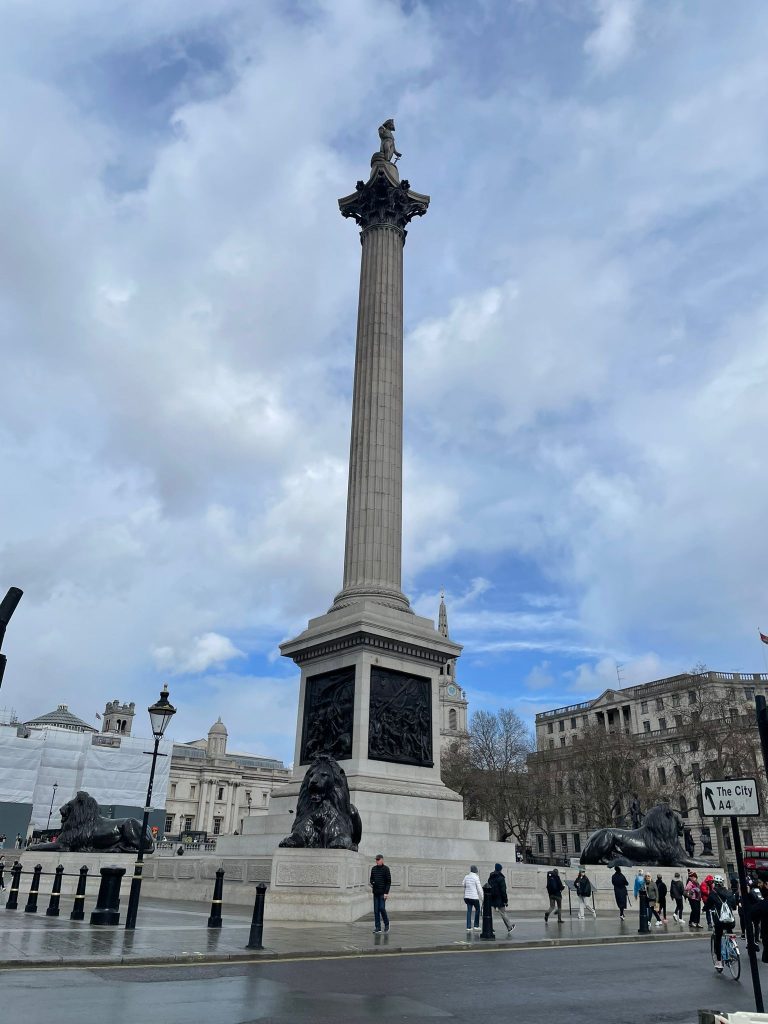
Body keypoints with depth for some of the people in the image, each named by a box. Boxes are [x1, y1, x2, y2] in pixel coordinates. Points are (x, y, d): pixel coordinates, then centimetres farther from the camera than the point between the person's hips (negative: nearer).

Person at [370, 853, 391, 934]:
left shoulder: (386, 869, -4)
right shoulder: (373, 868, 11)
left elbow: (389, 881, -6)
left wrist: (386, 892, -13)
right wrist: (372, 883, -2)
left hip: (383, 892, -5)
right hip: (375, 892, 5)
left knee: (382, 908, -9)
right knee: (376, 910, 4)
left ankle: (386, 924, 12)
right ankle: (377, 927, 10)